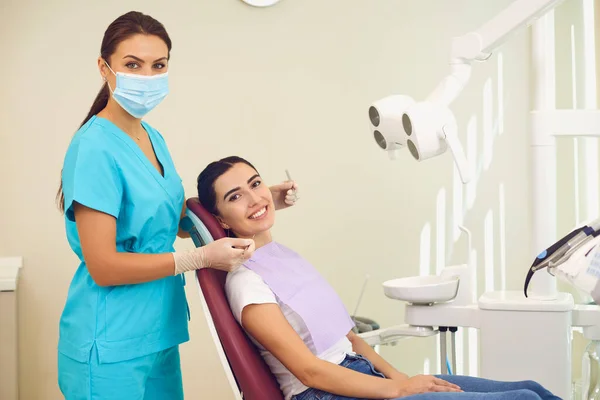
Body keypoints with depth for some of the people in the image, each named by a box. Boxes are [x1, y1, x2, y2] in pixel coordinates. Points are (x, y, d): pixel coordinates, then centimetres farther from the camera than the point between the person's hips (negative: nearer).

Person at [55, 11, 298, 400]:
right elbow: (103, 267, -20)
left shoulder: (154, 138, 7)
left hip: (159, 335, 8)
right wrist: (202, 258, -18)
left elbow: (179, 220, 18)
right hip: (111, 349, -8)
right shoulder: (94, 148, -18)